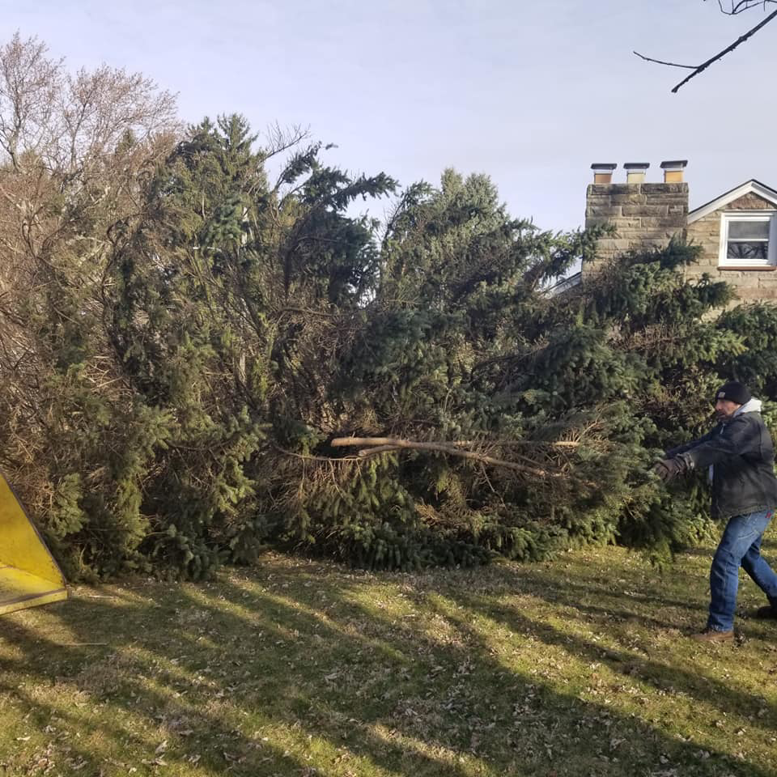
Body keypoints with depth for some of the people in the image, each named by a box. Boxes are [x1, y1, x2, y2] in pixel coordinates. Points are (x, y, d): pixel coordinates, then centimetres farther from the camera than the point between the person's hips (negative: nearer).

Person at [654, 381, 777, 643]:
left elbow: (717, 449, -39)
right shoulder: (729, 425, 13)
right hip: (747, 505, 11)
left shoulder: (748, 425, -21)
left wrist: (682, 462, -53)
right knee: (748, 556, 27)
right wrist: (669, 456, -13)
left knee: (725, 562, -13)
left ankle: (721, 627, -7)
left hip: (754, 506, -11)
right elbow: (700, 444, 4)